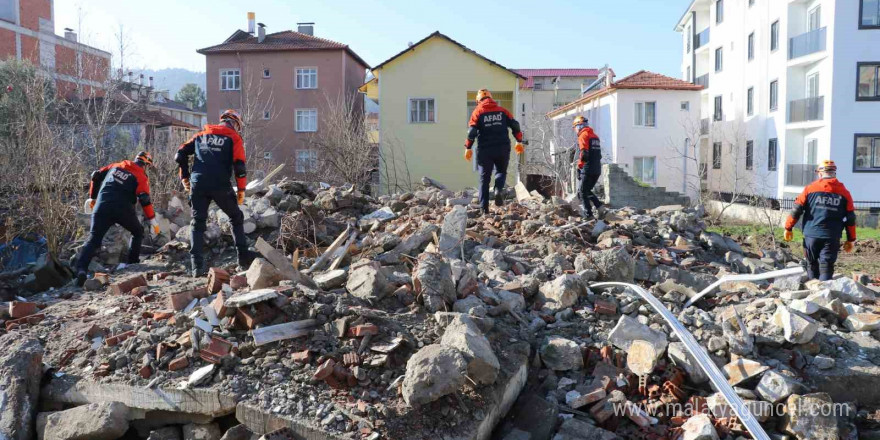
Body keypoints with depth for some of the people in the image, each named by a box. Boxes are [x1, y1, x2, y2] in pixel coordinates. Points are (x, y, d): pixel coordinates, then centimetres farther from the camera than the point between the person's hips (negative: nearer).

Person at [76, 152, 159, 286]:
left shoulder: (116, 166, 17)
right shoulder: (141, 177, 3)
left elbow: (96, 176, 17)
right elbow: (144, 199, -8)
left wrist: (92, 197, 28)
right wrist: (153, 220, -5)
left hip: (102, 207, 3)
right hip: (123, 209, -3)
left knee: (93, 240, 2)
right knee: (138, 232, 23)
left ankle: (81, 268, -16)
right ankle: (132, 262, 17)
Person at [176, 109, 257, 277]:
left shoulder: (202, 134, 19)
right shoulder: (234, 138, 6)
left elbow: (180, 154, 14)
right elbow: (239, 166, -5)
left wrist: (185, 177, 20)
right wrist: (241, 190, 2)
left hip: (198, 185, 3)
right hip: (221, 186, -3)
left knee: (198, 224, 10)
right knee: (236, 218, 17)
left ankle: (197, 266, 2)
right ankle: (244, 257, 16)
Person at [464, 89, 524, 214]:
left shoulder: (478, 111, 3)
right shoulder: (502, 110, 10)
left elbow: (472, 130, -7)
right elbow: (515, 125, 6)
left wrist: (468, 147, -2)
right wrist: (519, 141, 15)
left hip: (485, 150, -1)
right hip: (503, 149, 1)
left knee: (484, 178, 6)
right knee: (501, 171, 20)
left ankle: (484, 208, 2)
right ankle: (499, 190, -12)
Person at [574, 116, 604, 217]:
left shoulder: (583, 135, -8)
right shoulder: (594, 136, 18)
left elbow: (584, 154, -18)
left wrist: (579, 165, -8)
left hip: (588, 169, -8)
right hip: (597, 169, 8)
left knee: (583, 192, 1)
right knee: (588, 190, 19)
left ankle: (589, 215, -2)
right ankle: (600, 207, 5)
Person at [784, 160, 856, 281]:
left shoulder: (810, 188, 1)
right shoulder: (844, 193, 5)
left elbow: (797, 210, -1)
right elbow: (850, 219, 6)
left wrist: (788, 228, 8)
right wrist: (851, 240, 13)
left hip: (811, 235, 0)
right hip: (832, 238, 0)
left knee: (812, 266, 16)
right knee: (826, 268, -1)